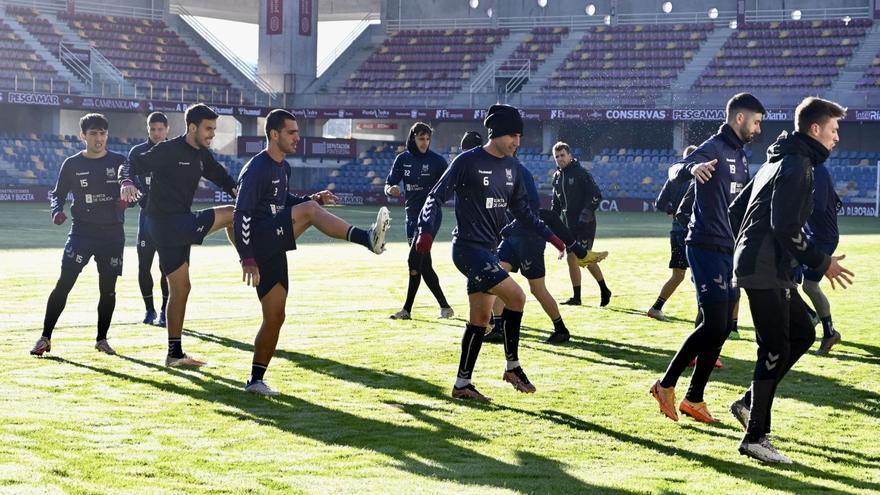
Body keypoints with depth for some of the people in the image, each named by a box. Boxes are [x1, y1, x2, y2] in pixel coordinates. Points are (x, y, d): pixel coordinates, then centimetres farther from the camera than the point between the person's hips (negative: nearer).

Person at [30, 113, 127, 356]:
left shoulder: (119, 162, 4)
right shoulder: (72, 164, 2)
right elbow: (57, 193, 10)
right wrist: (57, 210, -11)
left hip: (112, 234, 1)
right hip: (81, 231, -1)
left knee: (108, 288, 4)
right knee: (64, 283, -10)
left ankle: (102, 338, 19)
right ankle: (45, 338, -4)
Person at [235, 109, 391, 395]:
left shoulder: (283, 168, 17)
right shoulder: (256, 169, -11)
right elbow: (241, 215, -16)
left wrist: (313, 199, 11)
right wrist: (247, 260, -22)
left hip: (273, 249, 9)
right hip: (258, 242, -9)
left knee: (275, 316, 7)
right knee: (309, 211, -27)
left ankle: (256, 380, 12)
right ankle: (367, 240, -41)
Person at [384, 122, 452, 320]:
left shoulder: (437, 161, -5)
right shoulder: (403, 159, 7)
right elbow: (389, 184, 7)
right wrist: (391, 190, -16)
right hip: (411, 215, 6)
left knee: (414, 261, -13)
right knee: (424, 265, 8)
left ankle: (407, 309, -6)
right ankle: (445, 307, 17)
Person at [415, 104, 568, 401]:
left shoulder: (512, 166, 10)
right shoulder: (468, 162, -12)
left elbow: (521, 209, 19)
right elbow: (437, 197, -11)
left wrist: (548, 235, 14)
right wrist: (427, 231, -25)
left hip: (489, 250, 8)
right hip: (468, 248, -8)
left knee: (480, 319, 10)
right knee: (516, 297, -18)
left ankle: (462, 384, 19)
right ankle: (512, 367, -4)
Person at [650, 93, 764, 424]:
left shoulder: (740, 155, 17)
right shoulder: (714, 148, -11)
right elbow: (675, 171, -26)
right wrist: (693, 167, -47)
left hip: (730, 251, 9)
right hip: (708, 248, -9)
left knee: (721, 327, 7)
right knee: (714, 324, -13)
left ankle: (694, 398, 12)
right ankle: (666, 385, -2)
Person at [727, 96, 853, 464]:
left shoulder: (777, 160, 18)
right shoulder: (798, 165, -13)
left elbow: (736, 210, 21)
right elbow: (785, 226, -22)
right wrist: (822, 263, -15)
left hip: (773, 270, 10)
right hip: (766, 271, -10)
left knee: (803, 333, 16)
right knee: (775, 348, -8)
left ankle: (750, 402, 16)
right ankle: (755, 437, -4)